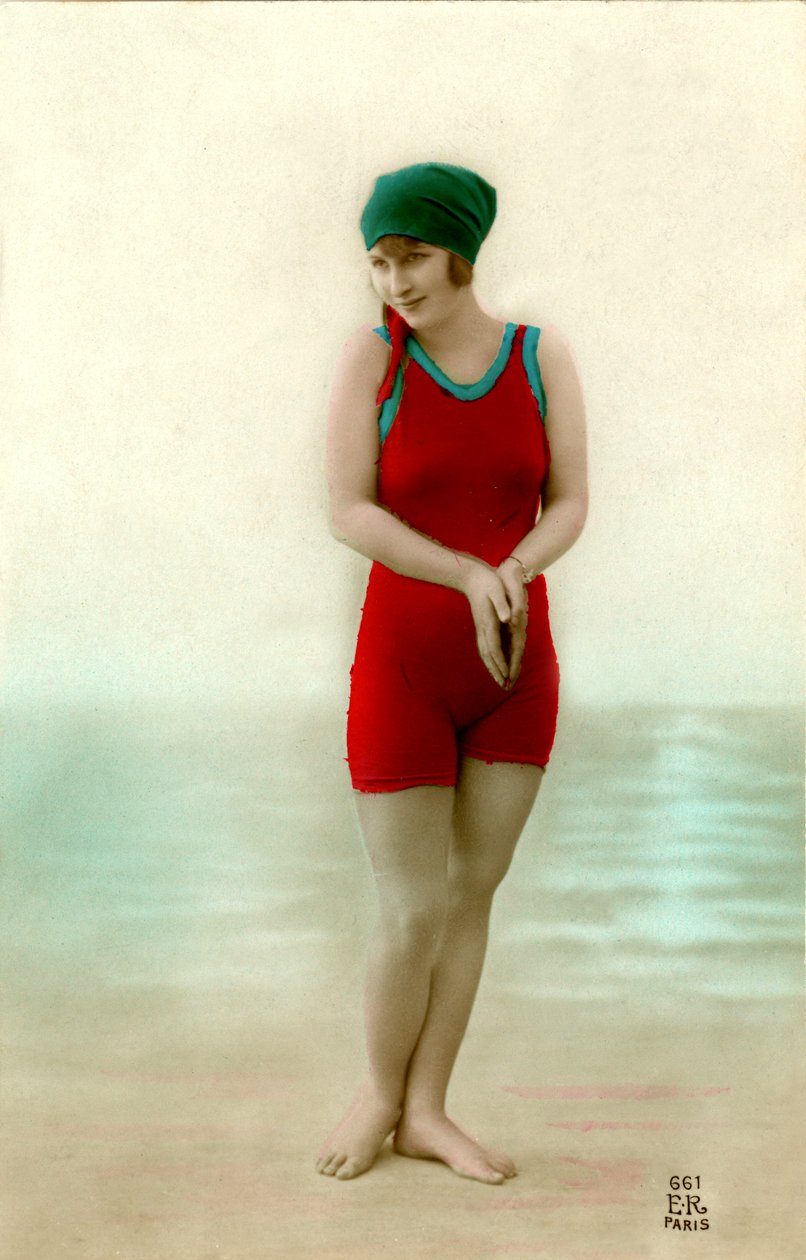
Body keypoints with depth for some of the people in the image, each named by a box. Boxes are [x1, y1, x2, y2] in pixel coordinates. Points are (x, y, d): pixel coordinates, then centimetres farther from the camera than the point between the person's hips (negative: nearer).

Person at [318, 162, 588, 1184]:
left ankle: (425, 1113, 26)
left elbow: (569, 507, -2)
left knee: (472, 890, 10)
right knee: (411, 917, 0)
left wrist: (513, 575, -23)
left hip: (515, 667, 3)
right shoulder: (370, 355, -7)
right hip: (404, 667, -3)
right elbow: (347, 514, -13)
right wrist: (472, 579, -26)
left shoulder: (543, 355, 0)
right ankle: (381, 1089, 29)